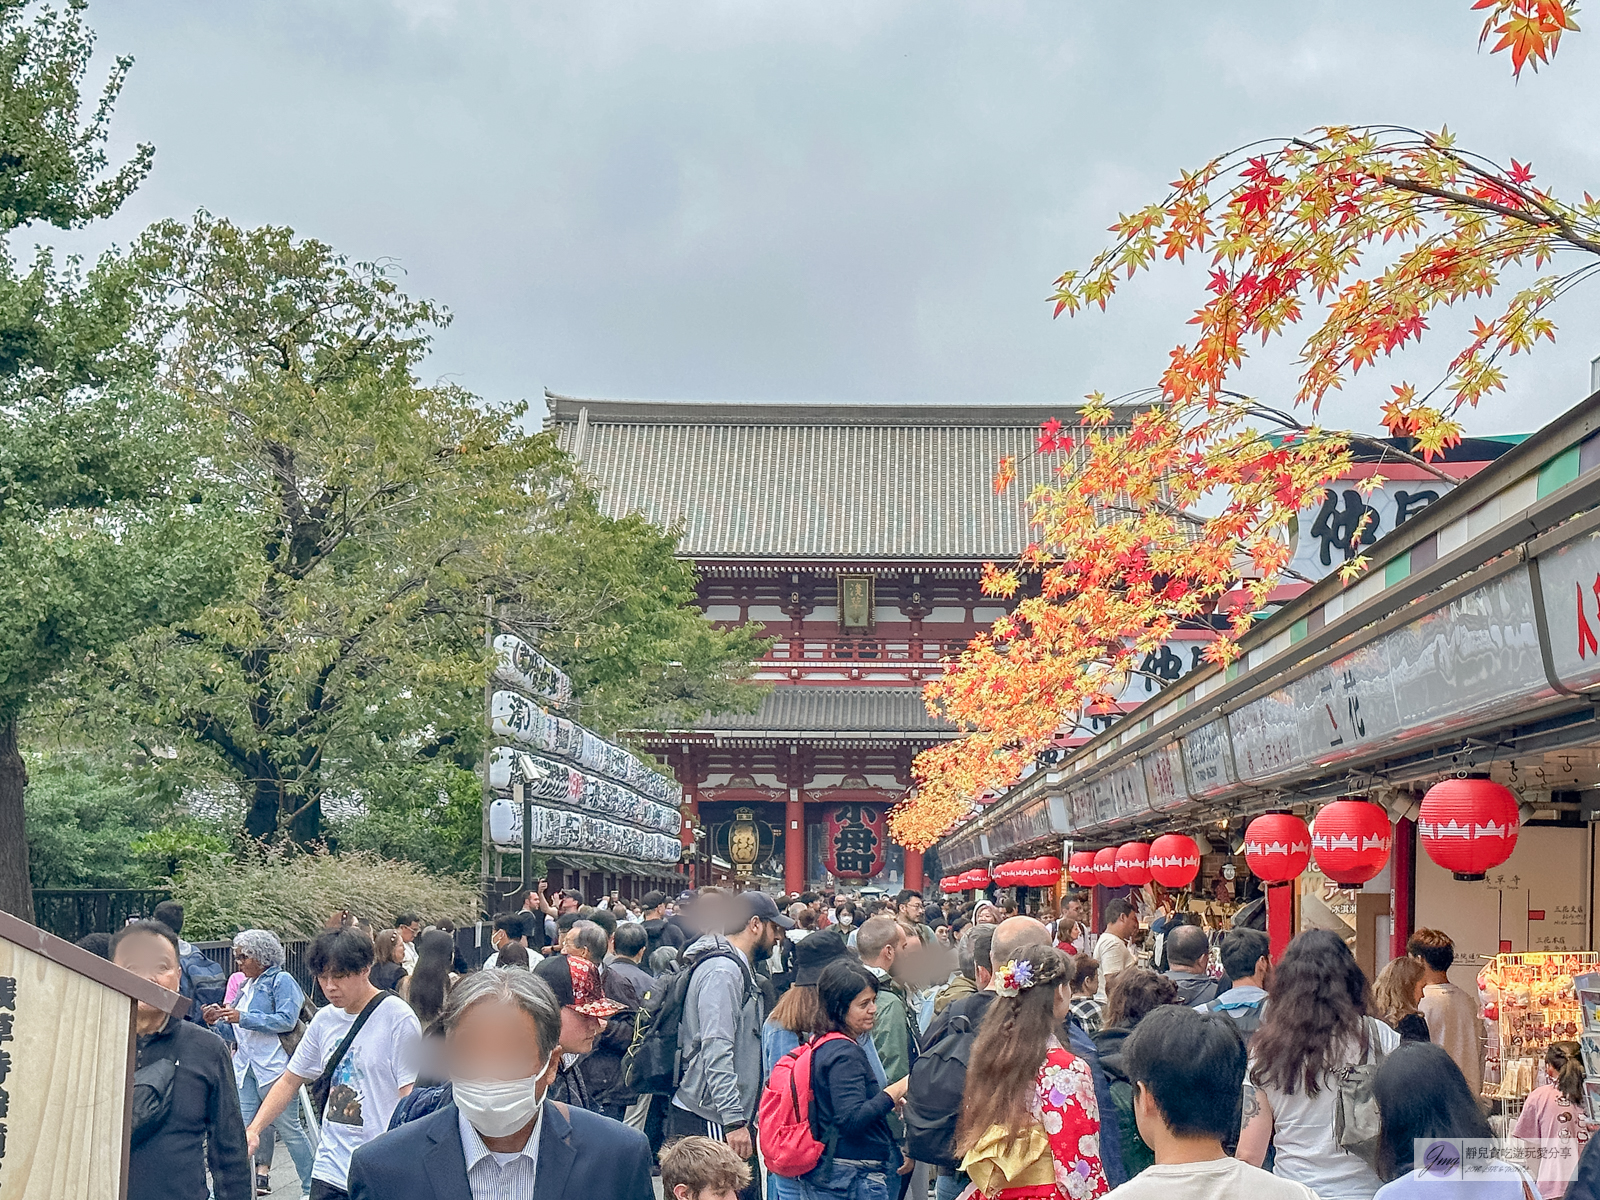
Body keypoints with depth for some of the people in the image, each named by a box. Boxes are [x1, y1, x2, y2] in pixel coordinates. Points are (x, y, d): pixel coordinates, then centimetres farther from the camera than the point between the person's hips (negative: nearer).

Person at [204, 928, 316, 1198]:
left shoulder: (281, 981, -4)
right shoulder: (246, 986, 20)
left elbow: (286, 1020, -18)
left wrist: (243, 1018, -19)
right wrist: (218, 1022, 3)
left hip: (274, 1065, -7)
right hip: (245, 1067, 7)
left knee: (288, 1128, -4)